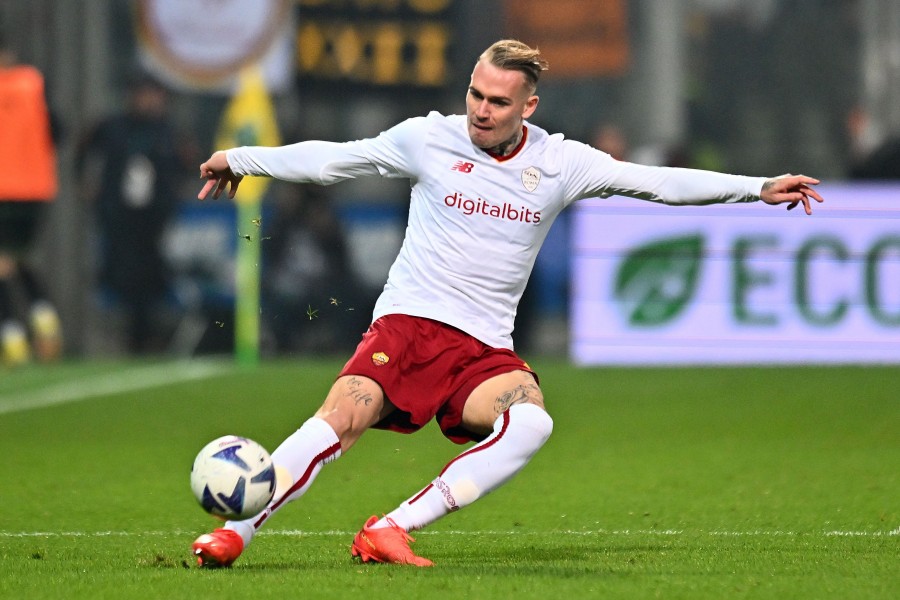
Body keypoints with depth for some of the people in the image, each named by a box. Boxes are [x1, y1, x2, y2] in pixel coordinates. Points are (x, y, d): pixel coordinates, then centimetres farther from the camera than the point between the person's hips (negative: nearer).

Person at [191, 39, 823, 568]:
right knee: (343, 417, -28)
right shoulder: (428, 139, 2)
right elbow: (331, 159, 13)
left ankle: (391, 530, -31)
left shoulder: (558, 162, 5)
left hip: (484, 351, 2)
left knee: (531, 422, -30)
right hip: (406, 325, -1)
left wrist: (759, 188, 2)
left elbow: (658, 182, 7)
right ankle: (234, 530, -22)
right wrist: (242, 159, 20)